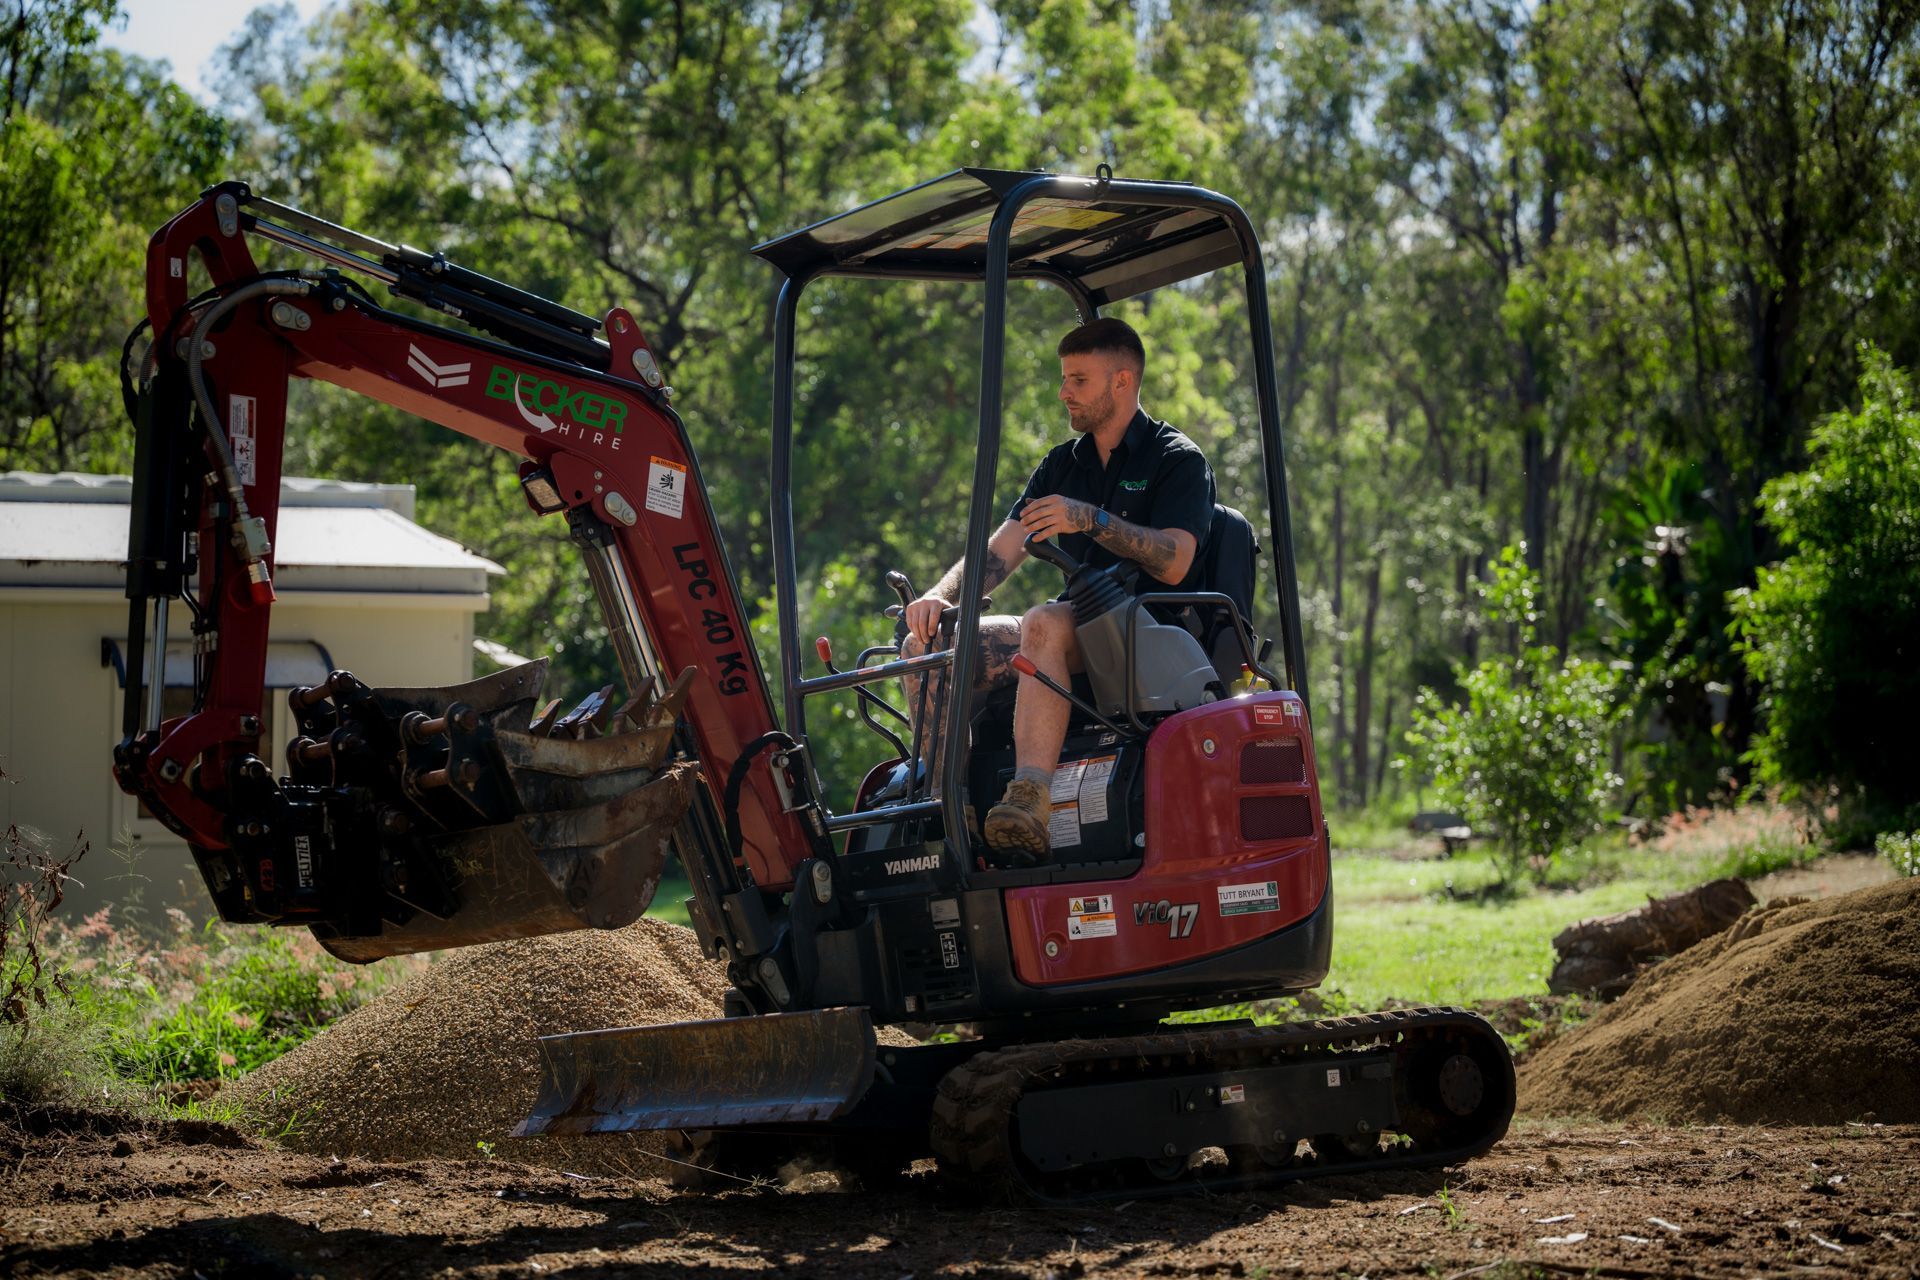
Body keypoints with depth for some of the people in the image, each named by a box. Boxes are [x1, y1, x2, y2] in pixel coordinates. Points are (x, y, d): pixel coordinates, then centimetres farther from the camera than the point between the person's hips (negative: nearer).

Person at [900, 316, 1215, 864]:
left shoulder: (1178, 461, -1)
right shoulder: (1062, 464, 18)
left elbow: (1173, 564, -17)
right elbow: (1000, 551, 9)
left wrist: (1091, 519, -27)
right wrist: (941, 594, -11)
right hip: (1078, 627, 7)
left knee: (1044, 624, -39)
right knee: (925, 644, -9)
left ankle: (1032, 804, -53)